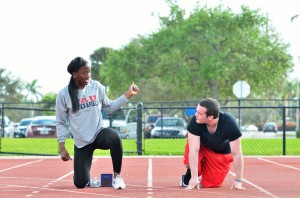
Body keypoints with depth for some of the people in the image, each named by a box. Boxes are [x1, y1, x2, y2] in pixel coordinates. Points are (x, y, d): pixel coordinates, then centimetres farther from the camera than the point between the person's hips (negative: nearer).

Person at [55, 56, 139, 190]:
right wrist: (62, 147, -7)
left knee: (114, 137, -37)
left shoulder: (97, 87, -1)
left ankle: (117, 175, -17)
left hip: (99, 134, 1)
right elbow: (61, 123, 0)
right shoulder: (64, 94, -7)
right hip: (81, 143, -1)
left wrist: (128, 95, 3)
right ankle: (83, 176, 34)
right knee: (80, 184, -7)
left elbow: (109, 108, 11)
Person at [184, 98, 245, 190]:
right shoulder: (195, 121, -33)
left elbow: (237, 154, -28)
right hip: (202, 147, 1)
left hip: (222, 154, 0)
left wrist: (238, 181, -25)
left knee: (209, 184, -11)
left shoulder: (229, 123, -34)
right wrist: (194, 177, -38)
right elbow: (194, 150, -33)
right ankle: (193, 175, 4)